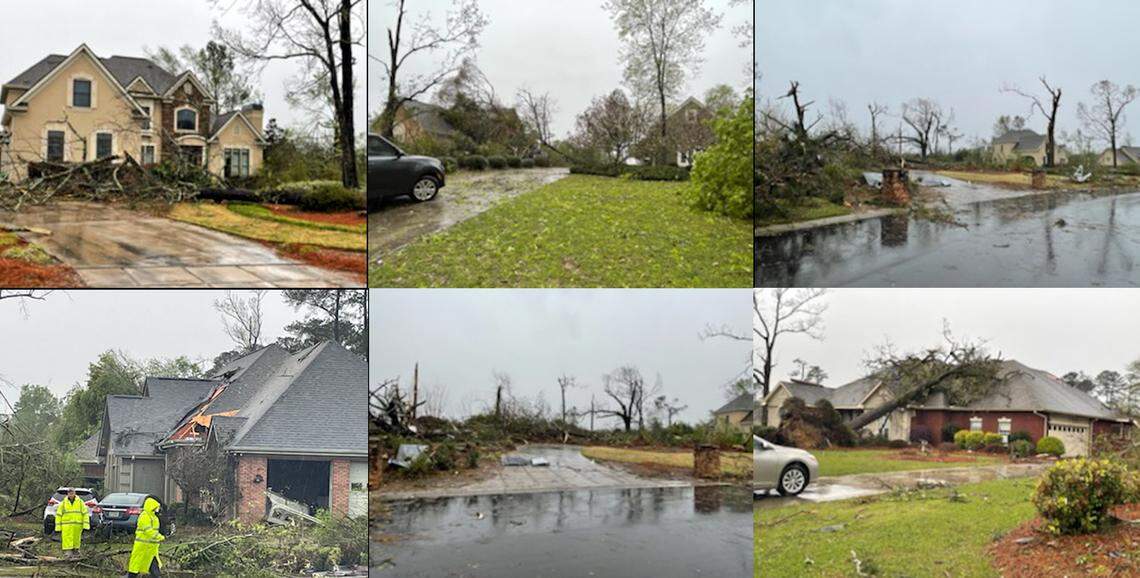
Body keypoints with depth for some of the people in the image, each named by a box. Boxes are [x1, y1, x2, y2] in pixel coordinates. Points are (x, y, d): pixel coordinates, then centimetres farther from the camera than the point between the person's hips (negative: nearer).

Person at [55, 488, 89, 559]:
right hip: (66, 525, -1)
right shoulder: (63, 503, 5)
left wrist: (86, 525, -7)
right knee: (67, 539, -11)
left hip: (77, 525, 1)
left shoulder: (80, 502, 4)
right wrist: (58, 526, 1)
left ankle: (75, 551, 18)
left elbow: (85, 513, 1)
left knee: (76, 539, 6)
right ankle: (67, 552, -13)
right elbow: (58, 515, 7)